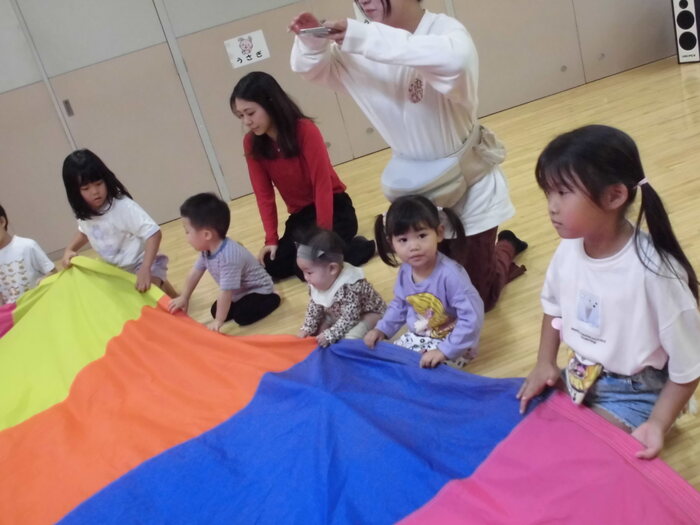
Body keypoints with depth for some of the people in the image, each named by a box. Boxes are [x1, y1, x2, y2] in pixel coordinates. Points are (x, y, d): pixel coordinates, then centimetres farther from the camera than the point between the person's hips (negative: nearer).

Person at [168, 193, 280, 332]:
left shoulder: (228, 257, -38)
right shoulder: (207, 249, -9)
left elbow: (225, 292, -35)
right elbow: (195, 273, 5)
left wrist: (219, 321, -29)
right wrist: (184, 298, 11)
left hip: (258, 290, -9)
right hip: (239, 292, 9)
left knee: (242, 316, -27)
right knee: (215, 311, 2)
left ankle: (271, 299, -5)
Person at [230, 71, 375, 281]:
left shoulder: (305, 130, -21)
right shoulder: (252, 143, -6)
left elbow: (322, 184, -22)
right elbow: (264, 194, -3)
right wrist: (271, 239, -10)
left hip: (334, 208, -5)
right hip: (300, 215, 5)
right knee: (272, 267, -10)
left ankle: (359, 245, -2)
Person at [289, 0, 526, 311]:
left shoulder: (444, 29, -22)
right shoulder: (366, 44, -4)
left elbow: (454, 59, -47)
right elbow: (312, 69, 7)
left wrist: (364, 37, -46)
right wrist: (311, 41, -16)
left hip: (468, 180, -5)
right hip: (418, 187, 5)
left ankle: (505, 249, 36)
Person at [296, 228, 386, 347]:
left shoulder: (349, 287, -39)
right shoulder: (317, 283, -14)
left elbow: (349, 318, -34)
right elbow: (314, 308, 1)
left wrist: (330, 335, -32)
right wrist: (307, 329, -5)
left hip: (368, 315, -8)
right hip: (339, 316, 8)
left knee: (349, 339, -31)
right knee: (318, 330, -4)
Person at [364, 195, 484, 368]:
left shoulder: (450, 274, -31)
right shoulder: (405, 271, -7)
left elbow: (472, 318, -31)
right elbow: (400, 305, 14)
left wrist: (445, 351, -32)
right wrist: (382, 329, 3)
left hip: (453, 343, -7)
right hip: (417, 337, 7)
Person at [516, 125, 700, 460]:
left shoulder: (653, 273, -31)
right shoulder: (570, 248, -12)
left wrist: (657, 425, -21)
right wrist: (545, 363, 3)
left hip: (633, 392, -6)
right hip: (581, 377, 6)